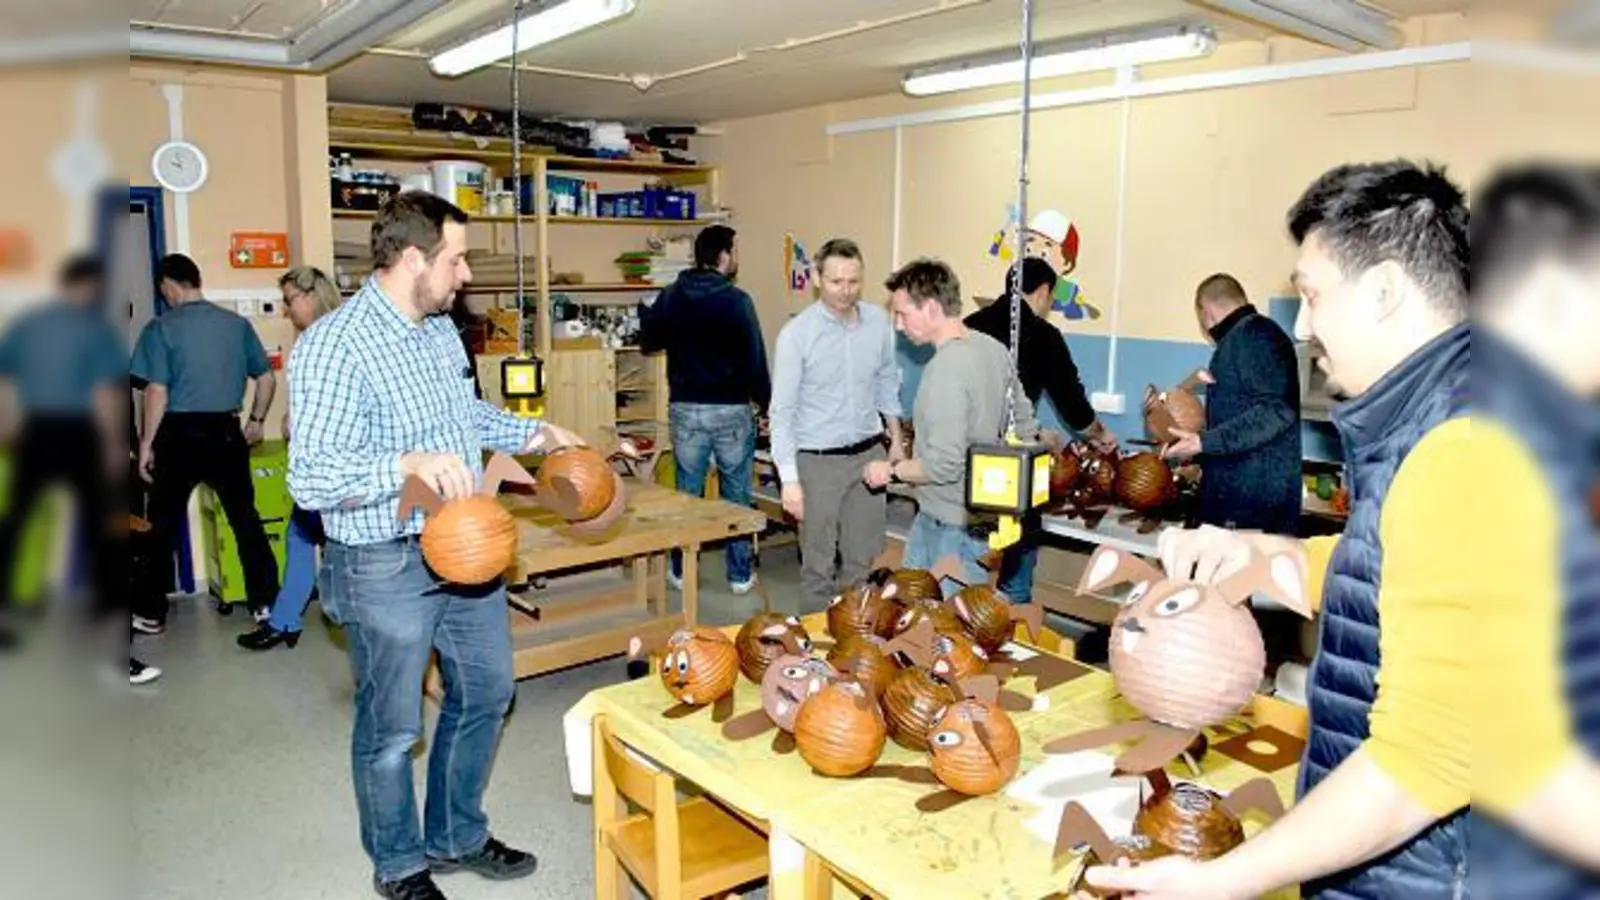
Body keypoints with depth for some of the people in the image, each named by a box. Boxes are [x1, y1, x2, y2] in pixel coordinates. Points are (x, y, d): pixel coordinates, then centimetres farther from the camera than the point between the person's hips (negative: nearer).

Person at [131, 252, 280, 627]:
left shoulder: (162, 327, -6)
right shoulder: (236, 323, 4)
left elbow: (157, 392, -11)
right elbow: (267, 378, 8)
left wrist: (146, 443, -2)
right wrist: (256, 421, 21)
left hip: (180, 434, -3)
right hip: (226, 432, 3)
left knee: (162, 524, 9)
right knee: (246, 518, 9)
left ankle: (151, 614, 17)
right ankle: (265, 603, 12)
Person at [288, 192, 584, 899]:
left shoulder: (441, 328, 6)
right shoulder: (334, 345, -21)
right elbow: (311, 478, -25)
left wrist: (536, 433, 15)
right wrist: (410, 463, -38)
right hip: (387, 567, -8)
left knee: (485, 692, 20)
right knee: (392, 727, 10)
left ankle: (459, 837, 41)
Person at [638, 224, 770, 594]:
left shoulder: (671, 297, 1)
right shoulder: (737, 300, -11)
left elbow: (648, 343, 15)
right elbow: (755, 359, -12)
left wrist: (647, 312, 33)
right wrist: (765, 403, 0)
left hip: (685, 408, 3)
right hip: (731, 410, -3)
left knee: (687, 492, 13)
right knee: (737, 495, 9)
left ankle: (681, 571, 22)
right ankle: (740, 574, 17)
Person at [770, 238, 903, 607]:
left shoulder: (879, 321, -1)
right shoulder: (796, 333, -14)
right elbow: (782, 411, -13)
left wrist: (896, 438, 16)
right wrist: (789, 479, -16)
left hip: (868, 454, 4)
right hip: (817, 461, -4)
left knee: (863, 558, 14)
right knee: (819, 561, 8)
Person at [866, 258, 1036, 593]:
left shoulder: (946, 368, -24)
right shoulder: (994, 349, 4)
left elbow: (943, 465, -27)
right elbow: (1027, 430, 13)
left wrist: (892, 471, -12)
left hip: (953, 526, -9)